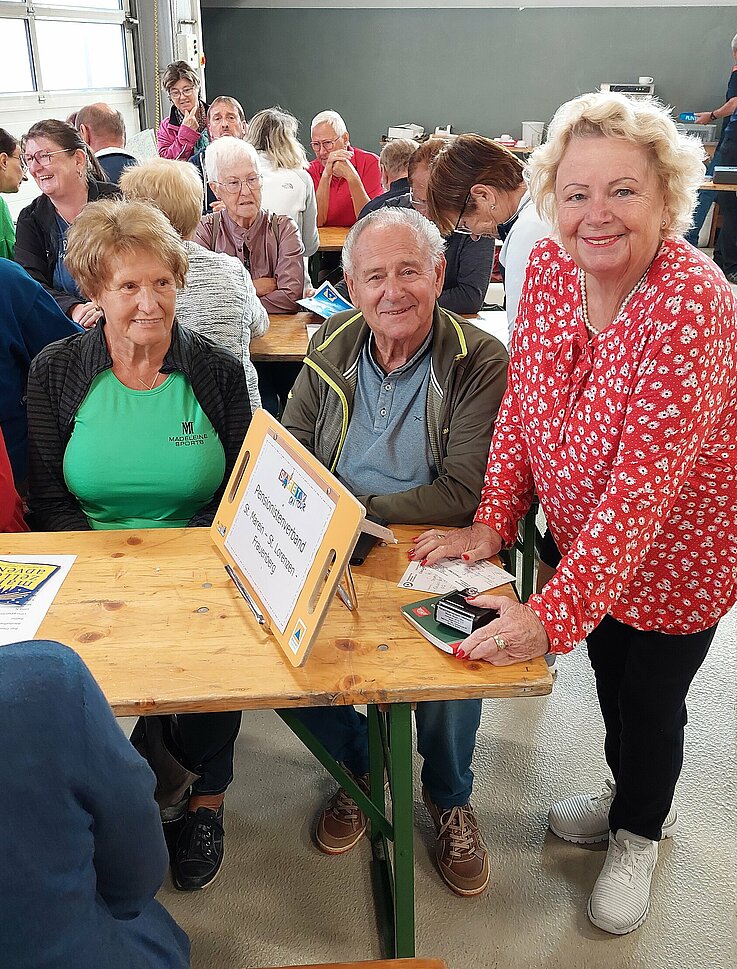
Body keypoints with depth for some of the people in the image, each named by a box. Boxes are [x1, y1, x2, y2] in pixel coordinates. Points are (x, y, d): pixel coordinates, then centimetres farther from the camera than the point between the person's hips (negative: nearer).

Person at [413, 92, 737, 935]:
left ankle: (638, 835, 46)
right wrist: (491, 525, -11)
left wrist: (555, 612, -35)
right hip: (584, 536, 6)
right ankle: (634, 797, 55)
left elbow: (643, 484, -34)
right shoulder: (548, 267, -11)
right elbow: (520, 405, -4)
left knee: (650, 698, 14)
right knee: (609, 671, 24)